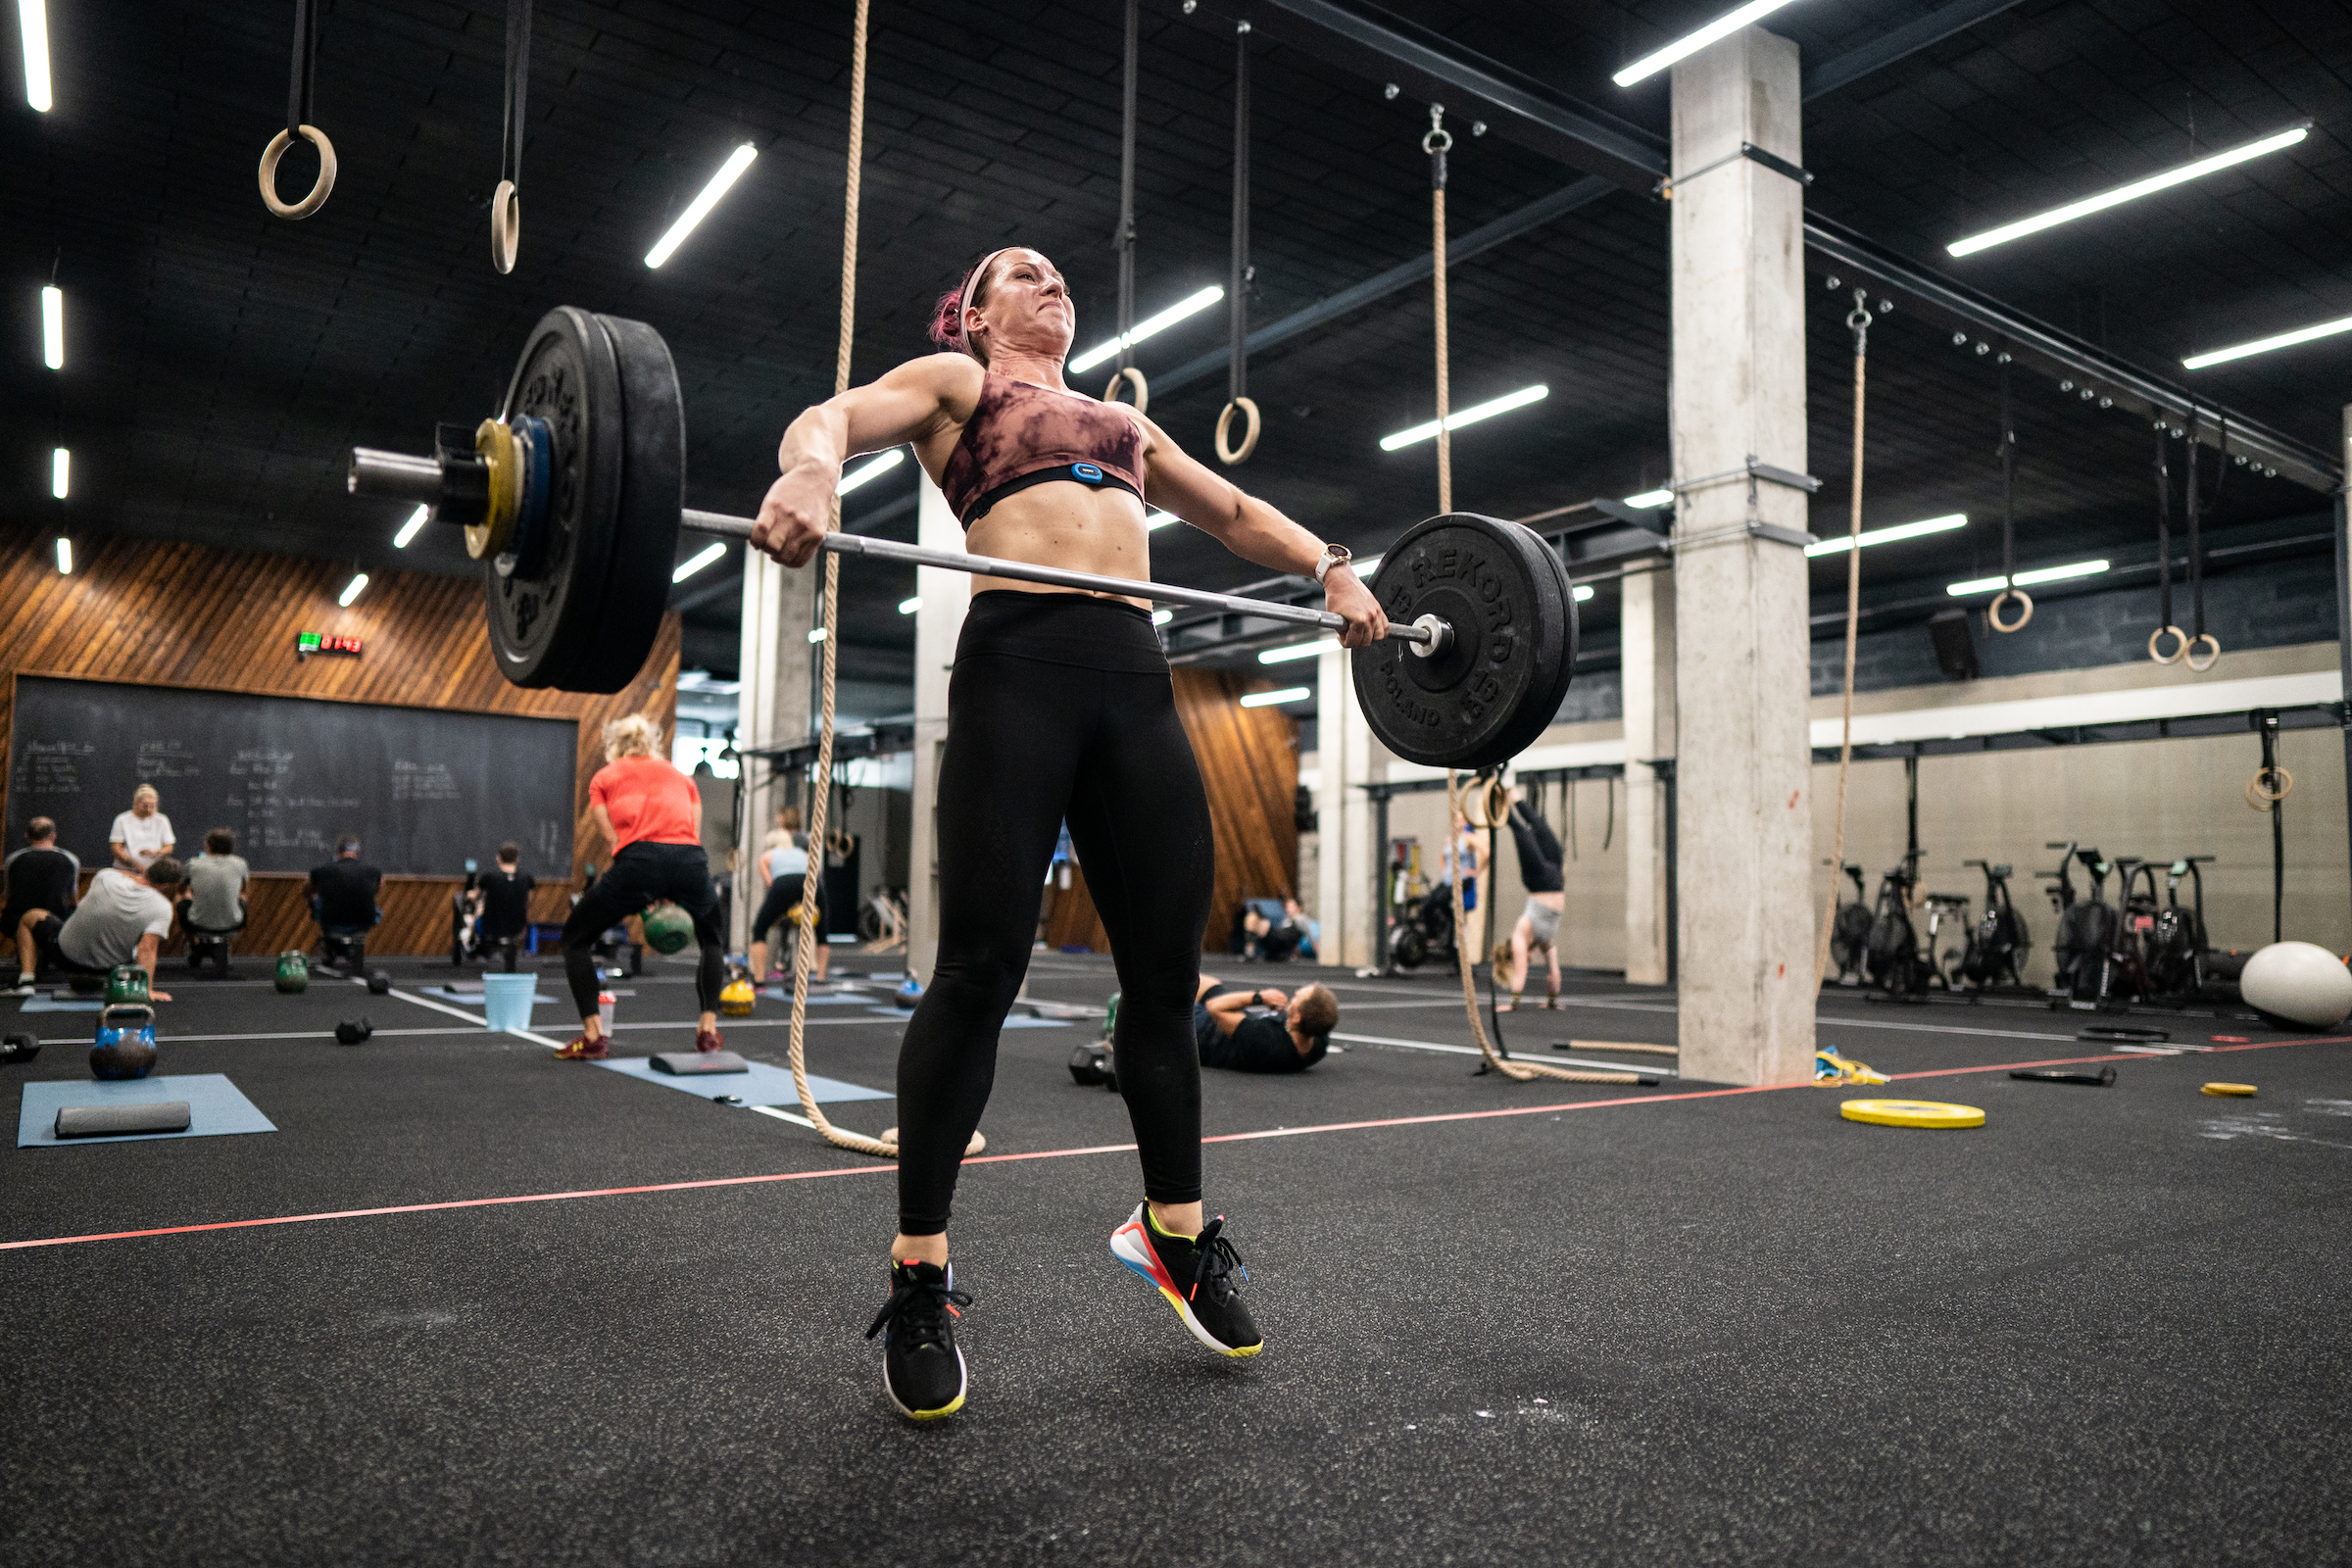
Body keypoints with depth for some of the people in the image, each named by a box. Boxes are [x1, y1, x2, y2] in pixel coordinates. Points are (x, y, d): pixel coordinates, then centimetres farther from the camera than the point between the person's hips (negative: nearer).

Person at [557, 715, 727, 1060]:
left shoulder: (604, 777, 25)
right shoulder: (680, 776, 31)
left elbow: (614, 839, 15)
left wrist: (643, 900, 16)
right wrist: (671, 894, 17)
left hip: (638, 857, -2)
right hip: (690, 859, 2)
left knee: (576, 938, 20)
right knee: (714, 940, 30)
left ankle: (593, 1037, 10)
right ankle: (708, 1030, 19)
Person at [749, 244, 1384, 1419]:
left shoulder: (1121, 418, 33)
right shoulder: (958, 380, 18)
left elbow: (1234, 512, 35)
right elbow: (829, 418, 0)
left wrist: (1329, 566, 16)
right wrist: (811, 468, -24)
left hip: (1137, 682, 5)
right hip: (1018, 664, -5)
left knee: (1167, 969, 5)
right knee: (979, 970, -8)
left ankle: (1174, 1232, 22)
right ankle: (919, 1280, 3)